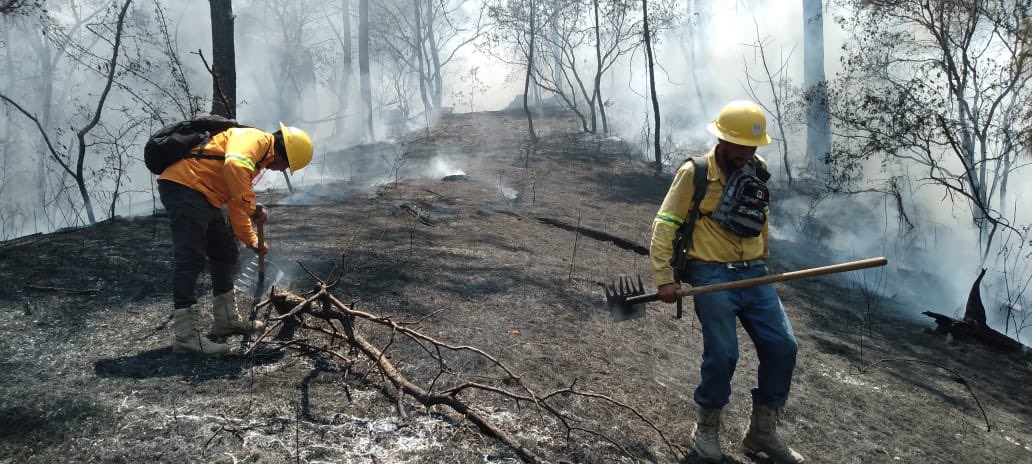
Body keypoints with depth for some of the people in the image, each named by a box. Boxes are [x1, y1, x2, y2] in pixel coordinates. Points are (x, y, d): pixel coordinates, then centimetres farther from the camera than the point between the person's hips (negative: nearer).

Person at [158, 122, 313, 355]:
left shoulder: (258, 158, 22)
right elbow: (234, 165, -32)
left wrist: (251, 241, 29)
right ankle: (185, 336, -14)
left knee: (226, 253, 16)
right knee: (190, 259, -13)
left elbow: (236, 205, 30)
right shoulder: (255, 138, -9)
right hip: (183, 186, -11)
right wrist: (252, 207, -22)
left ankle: (227, 319, 27)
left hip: (204, 197, 11)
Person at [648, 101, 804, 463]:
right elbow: (665, 225, -9)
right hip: (712, 276, -5)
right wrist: (664, 278, -13)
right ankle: (707, 428, 15)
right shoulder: (695, 173, -9)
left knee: (782, 347, -2)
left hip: (753, 275, 6)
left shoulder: (756, 170, 7)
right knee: (722, 354, -11)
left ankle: (762, 432, 14)